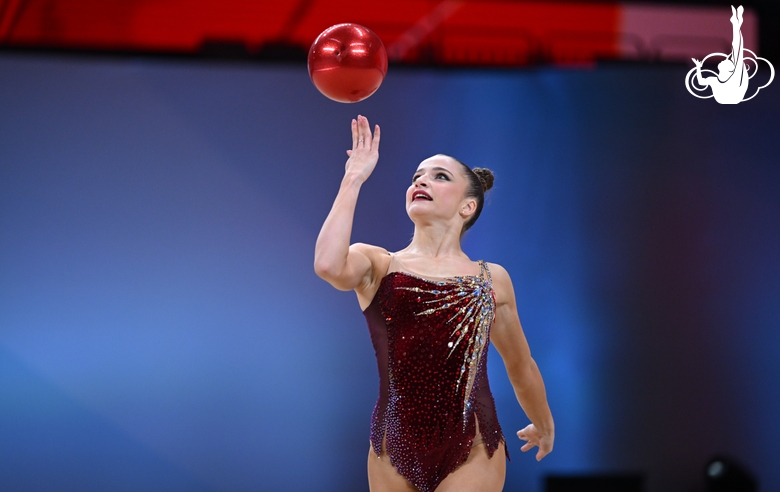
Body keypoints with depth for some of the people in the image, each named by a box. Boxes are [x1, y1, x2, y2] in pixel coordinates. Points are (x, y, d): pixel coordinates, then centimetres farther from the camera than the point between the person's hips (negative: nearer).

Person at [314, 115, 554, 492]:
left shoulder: (492, 280, 8)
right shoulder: (377, 264, 4)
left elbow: (520, 366, 23)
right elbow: (328, 265, -20)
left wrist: (543, 426, 34)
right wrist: (353, 178, -12)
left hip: (473, 452, 0)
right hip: (394, 452, 0)